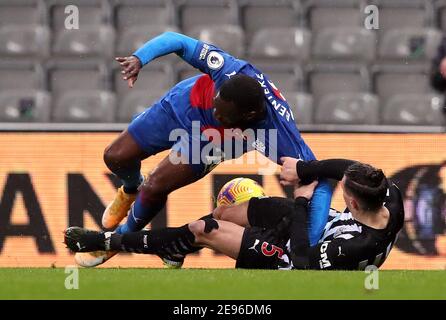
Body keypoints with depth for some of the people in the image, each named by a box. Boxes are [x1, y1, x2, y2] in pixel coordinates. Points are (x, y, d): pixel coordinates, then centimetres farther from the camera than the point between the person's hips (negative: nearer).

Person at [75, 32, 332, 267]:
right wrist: (139, 58, -49)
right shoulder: (231, 71, -41)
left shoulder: (280, 137, -43)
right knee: (116, 158, 5)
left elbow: (319, 183, -37)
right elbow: (175, 40, -32)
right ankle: (132, 189, 45)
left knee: (155, 187, -14)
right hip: (183, 104, 2)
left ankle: (122, 238, 20)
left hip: (211, 143, -2)